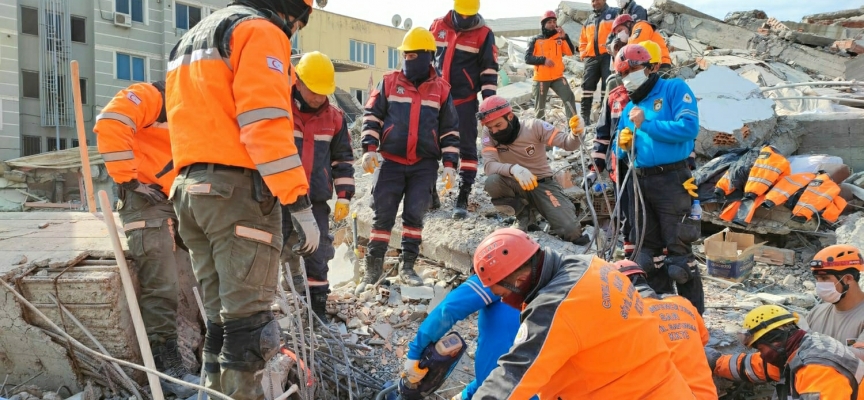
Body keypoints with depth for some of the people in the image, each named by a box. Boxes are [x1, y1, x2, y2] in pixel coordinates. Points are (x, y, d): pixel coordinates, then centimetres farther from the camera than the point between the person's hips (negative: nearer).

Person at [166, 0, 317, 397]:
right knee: (247, 322, -8)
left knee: (221, 319, 12)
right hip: (238, 190, -9)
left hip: (190, 190, 9)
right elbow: (266, 124, -16)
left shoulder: (192, 38, 26)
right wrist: (301, 205, -16)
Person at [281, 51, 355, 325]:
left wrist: (344, 196, 7)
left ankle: (317, 309, 18)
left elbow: (343, 159, 12)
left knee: (317, 256, 6)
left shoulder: (334, 118, 6)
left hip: (316, 201, 3)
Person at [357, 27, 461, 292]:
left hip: (425, 165, 0)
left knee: (415, 215, 1)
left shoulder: (441, 89, 6)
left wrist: (450, 164, 1)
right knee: (382, 215, -1)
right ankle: (373, 268, 8)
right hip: (391, 161, 0)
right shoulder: (389, 82, 4)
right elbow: (372, 116, 5)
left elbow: (450, 130, 8)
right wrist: (369, 148, -7)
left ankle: (407, 267, 12)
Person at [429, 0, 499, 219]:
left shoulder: (484, 34, -5)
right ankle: (428, 191, 20)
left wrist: (488, 99, -10)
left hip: (465, 101, -3)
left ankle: (463, 198, 1)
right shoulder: (438, 26, 5)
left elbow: (490, 69, -3)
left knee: (466, 148, -2)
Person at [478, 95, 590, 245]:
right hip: (516, 186, 2)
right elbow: (489, 166, -26)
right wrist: (513, 169, -46)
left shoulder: (534, 126, -15)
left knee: (570, 230, -24)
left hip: (543, 184, -2)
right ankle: (524, 214, -5)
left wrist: (575, 133, -38)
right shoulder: (489, 134, -13)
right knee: (492, 182, -33)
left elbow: (567, 143, -14)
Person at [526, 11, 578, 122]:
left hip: (558, 77, 1)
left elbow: (571, 52, -5)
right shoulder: (536, 40, 1)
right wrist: (543, 60, -19)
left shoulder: (559, 38, 7)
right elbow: (527, 58, -7)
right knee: (540, 106, 6)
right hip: (541, 78, -1)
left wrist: (565, 37, -16)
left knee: (569, 97, -14)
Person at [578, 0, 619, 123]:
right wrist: (583, 54, 11)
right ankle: (584, 117, 6)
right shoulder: (588, 21, 23)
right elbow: (583, 41, 27)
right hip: (592, 58, 6)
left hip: (608, 56, -6)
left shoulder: (614, 14, 4)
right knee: (587, 85, 2)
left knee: (607, 85, -6)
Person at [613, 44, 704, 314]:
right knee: (647, 251, 11)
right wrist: (623, 144, -3)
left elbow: (689, 127, -17)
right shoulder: (630, 106, 17)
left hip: (671, 180, -7)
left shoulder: (674, 89, -1)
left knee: (678, 251, -5)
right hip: (640, 183, 7)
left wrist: (646, 124, -14)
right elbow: (620, 151, 20)